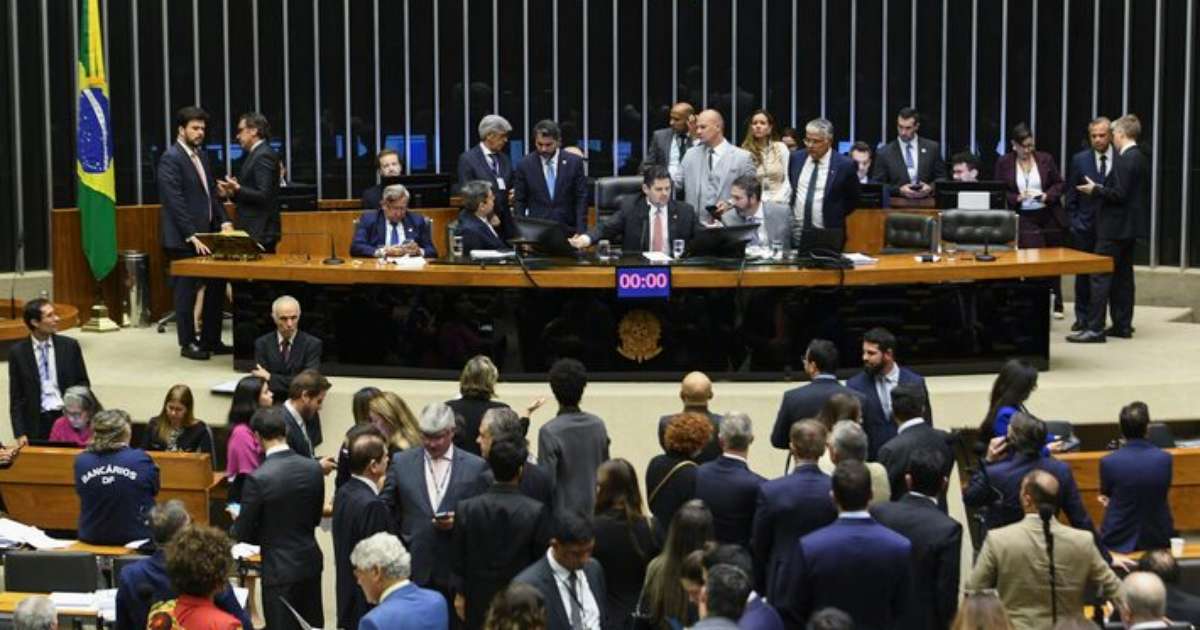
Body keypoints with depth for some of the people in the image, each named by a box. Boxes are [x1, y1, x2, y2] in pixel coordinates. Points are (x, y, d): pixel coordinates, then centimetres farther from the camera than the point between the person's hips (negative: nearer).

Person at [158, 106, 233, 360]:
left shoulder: (201, 155, 14)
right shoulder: (170, 158, -12)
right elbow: (175, 202, -18)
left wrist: (223, 220, 3)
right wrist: (192, 236, -21)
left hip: (206, 234, 8)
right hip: (183, 239, -8)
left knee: (216, 286, 8)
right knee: (187, 290, 0)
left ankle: (211, 340, 17)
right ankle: (187, 344, 10)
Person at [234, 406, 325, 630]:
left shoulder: (258, 479, -20)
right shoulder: (314, 469, -5)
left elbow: (243, 534, -11)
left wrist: (237, 522, 10)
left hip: (280, 569, -5)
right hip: (311, 563, 5)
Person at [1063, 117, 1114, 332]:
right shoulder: (1080, 160, 3)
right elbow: (1070, 195, 7)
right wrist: (1074, 221, 2)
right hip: (1085, 226, 2)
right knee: (1083, 274, 5)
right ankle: (1082, 318, 14)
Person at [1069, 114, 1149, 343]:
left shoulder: (1125, 160, -18)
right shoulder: (1141, 158, 12)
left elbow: (1119, 194, -23)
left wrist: (1095, 189, -9)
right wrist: (1102, 188, 17)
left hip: (1115, 227, -10)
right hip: (1130, 226, 10)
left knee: (1101, 276, -9)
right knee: (1123, 275, 14)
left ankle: (1095, 329, -12)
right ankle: (1123, 325, 17)